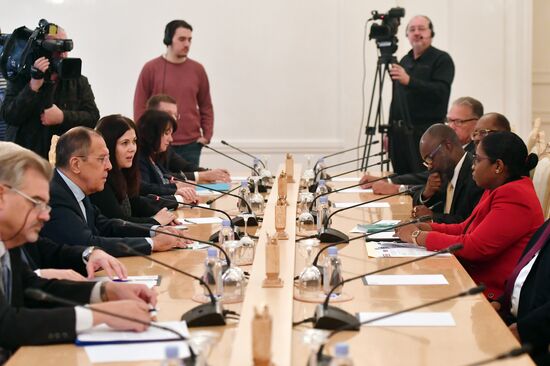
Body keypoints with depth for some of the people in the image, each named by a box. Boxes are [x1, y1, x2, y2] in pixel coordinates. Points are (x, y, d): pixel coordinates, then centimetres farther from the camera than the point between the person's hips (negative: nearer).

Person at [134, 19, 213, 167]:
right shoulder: (151, 68, 0)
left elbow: (206, 106, 12)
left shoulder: (197, 69, 8)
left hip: (191, 145, 2)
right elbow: (140, 106, 2)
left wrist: (207, 136, 3)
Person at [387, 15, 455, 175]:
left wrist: (409, 81, -28)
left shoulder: (442, 59, -3)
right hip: (399, 132, 7)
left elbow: (441, 92, -18)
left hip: (426, 133, -6)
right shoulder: (404, 61, 17)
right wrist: (389, 131, 20)